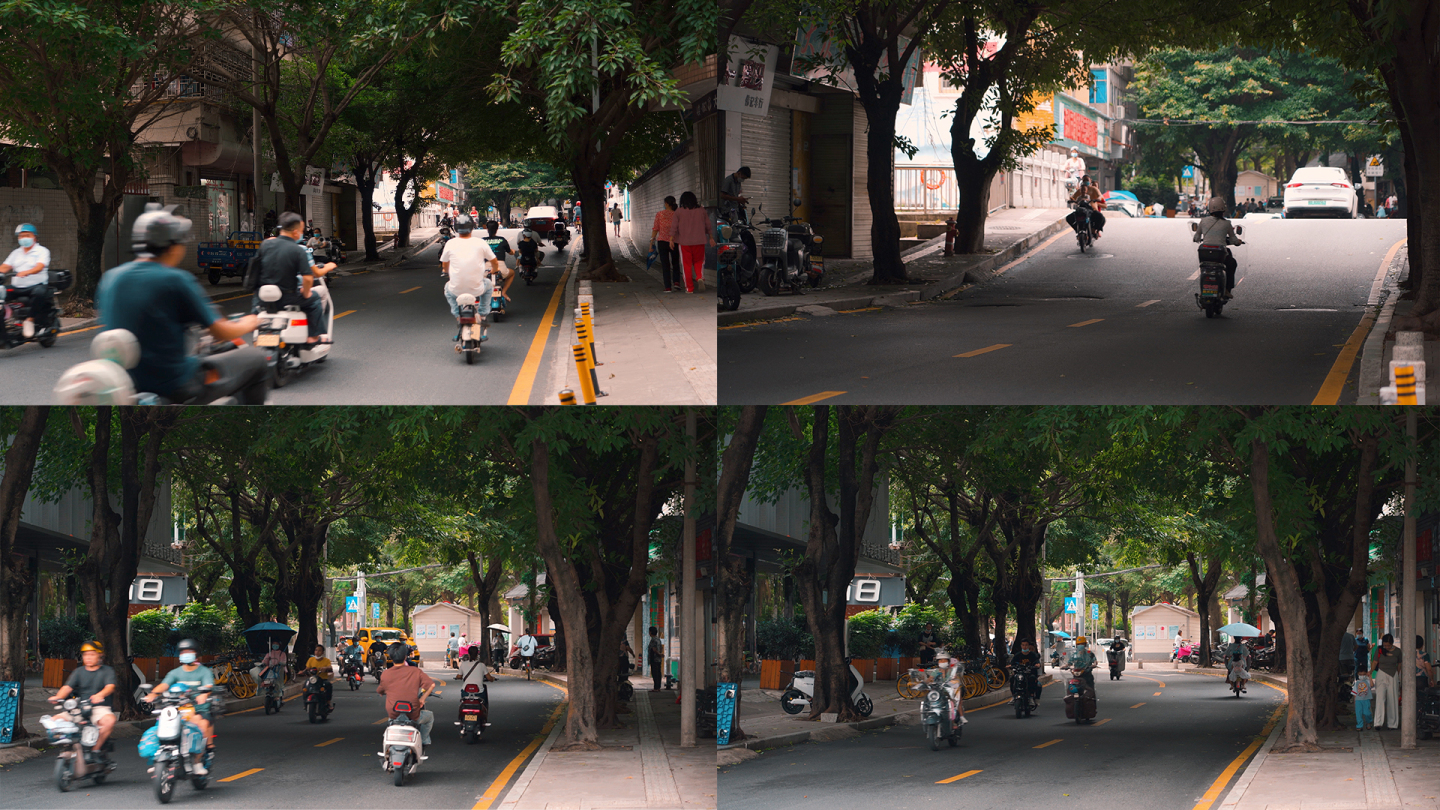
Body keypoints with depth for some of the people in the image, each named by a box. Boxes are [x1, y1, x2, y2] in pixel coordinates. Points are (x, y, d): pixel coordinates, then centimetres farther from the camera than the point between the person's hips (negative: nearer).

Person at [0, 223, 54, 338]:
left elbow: (40, 266, -13)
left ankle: (31, 319, -33)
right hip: (17, 287, 5)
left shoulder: (42, 251, 5)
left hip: (36, 285, -5)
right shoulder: (16, 253, 23)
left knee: (39, 293, -39)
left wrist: (26, 272, -32)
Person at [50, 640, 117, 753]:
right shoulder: (79, 672, 15)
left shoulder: (107, 670, 6)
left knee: (109, 720, -37)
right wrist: (58, 697, -22)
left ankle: (96, 749, -20)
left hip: (99, 707, -3)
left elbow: (110, 687, -12)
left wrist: (100, 695, -36)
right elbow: (68, 687, 1)